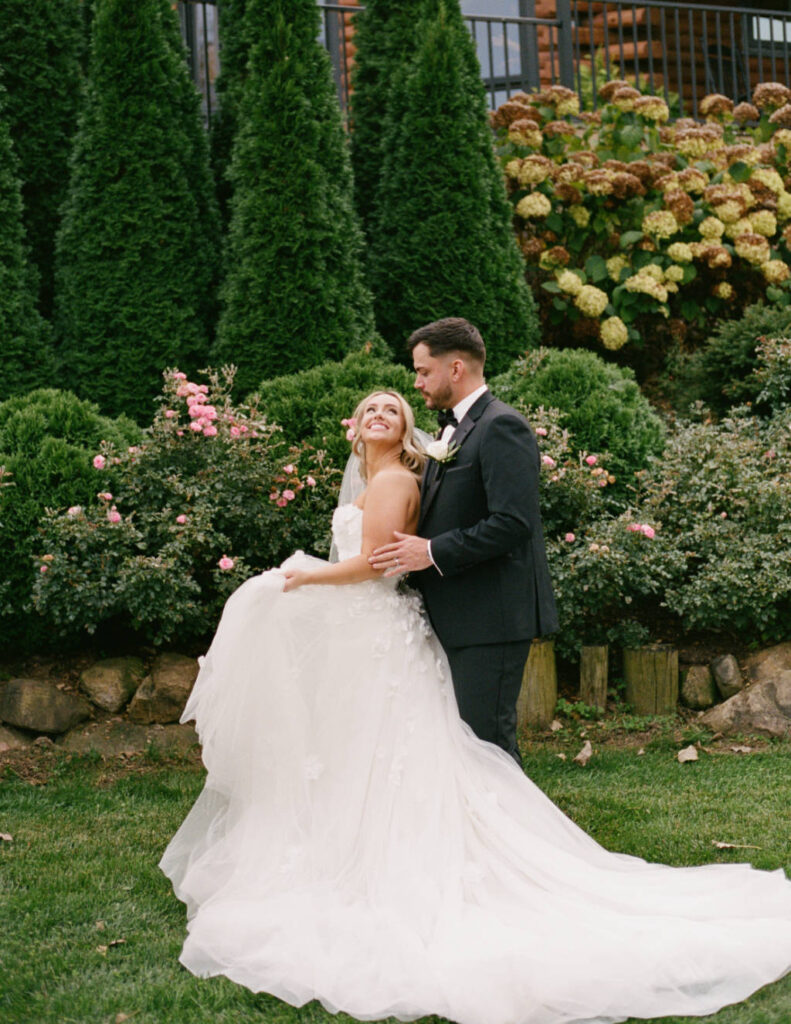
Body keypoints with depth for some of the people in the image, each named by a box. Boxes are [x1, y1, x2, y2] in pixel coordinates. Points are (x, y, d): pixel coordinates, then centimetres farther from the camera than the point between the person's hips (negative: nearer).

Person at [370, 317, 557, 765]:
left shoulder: (502, 427, -12)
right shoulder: (453, 429, 19)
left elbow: (513, 522, -22)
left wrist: (433, 553, -19)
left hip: (493, 616, -10)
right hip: (459, 617, 10)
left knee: (485, 736, -7)